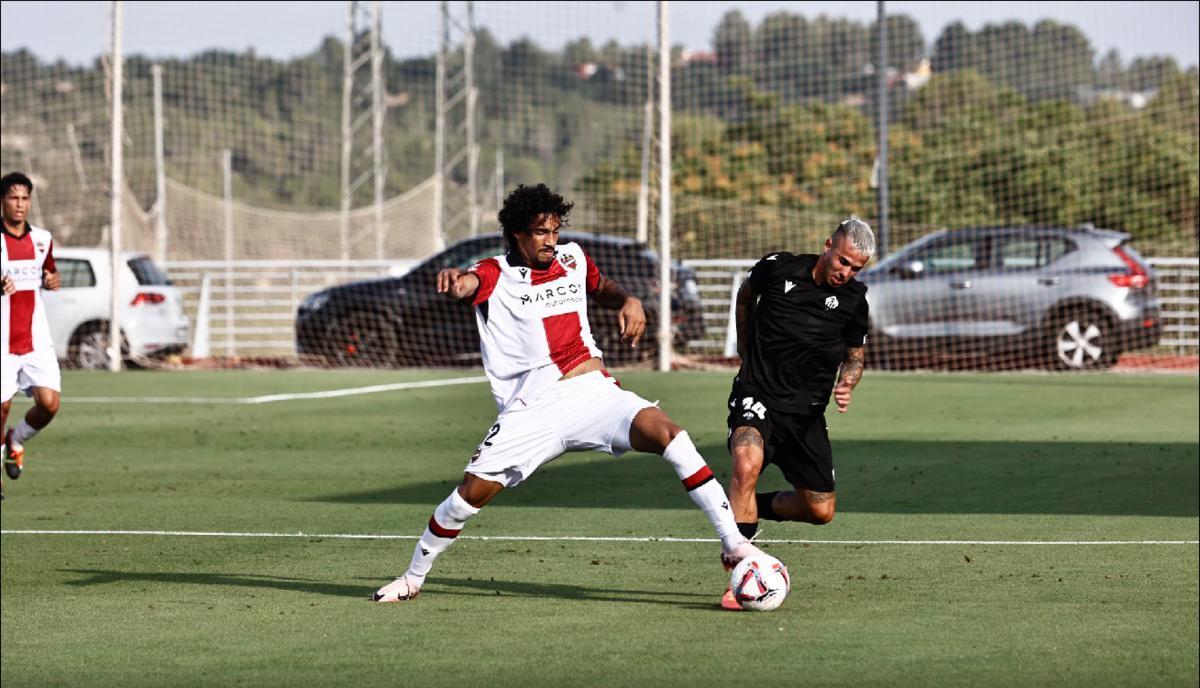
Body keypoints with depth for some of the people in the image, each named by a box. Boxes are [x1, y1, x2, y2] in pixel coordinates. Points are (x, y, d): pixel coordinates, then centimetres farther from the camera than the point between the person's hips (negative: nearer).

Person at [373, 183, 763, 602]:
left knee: (664, 431, -23)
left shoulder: (572, 259, 14)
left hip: (593, 392, 2)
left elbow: (602, 288, 35)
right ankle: (413, 578, 15)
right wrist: (453, 281, -47)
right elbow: (466, 285, -22)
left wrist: (628, 301, 12)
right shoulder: (495, 276, 2)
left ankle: (733, 543, -23)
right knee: (474, 489, -9)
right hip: (531, 408, -2)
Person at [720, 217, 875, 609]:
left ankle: (760, 508, 35)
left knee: (821, 511, 3)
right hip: (757, 397, -4)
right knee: (747, 466, -33)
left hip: (806, 413, 4)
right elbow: (745, 296, 15)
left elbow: (855, 354, 13)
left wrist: (847, 385, -8)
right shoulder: (778, 268, -8)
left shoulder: (854, 299, -2)